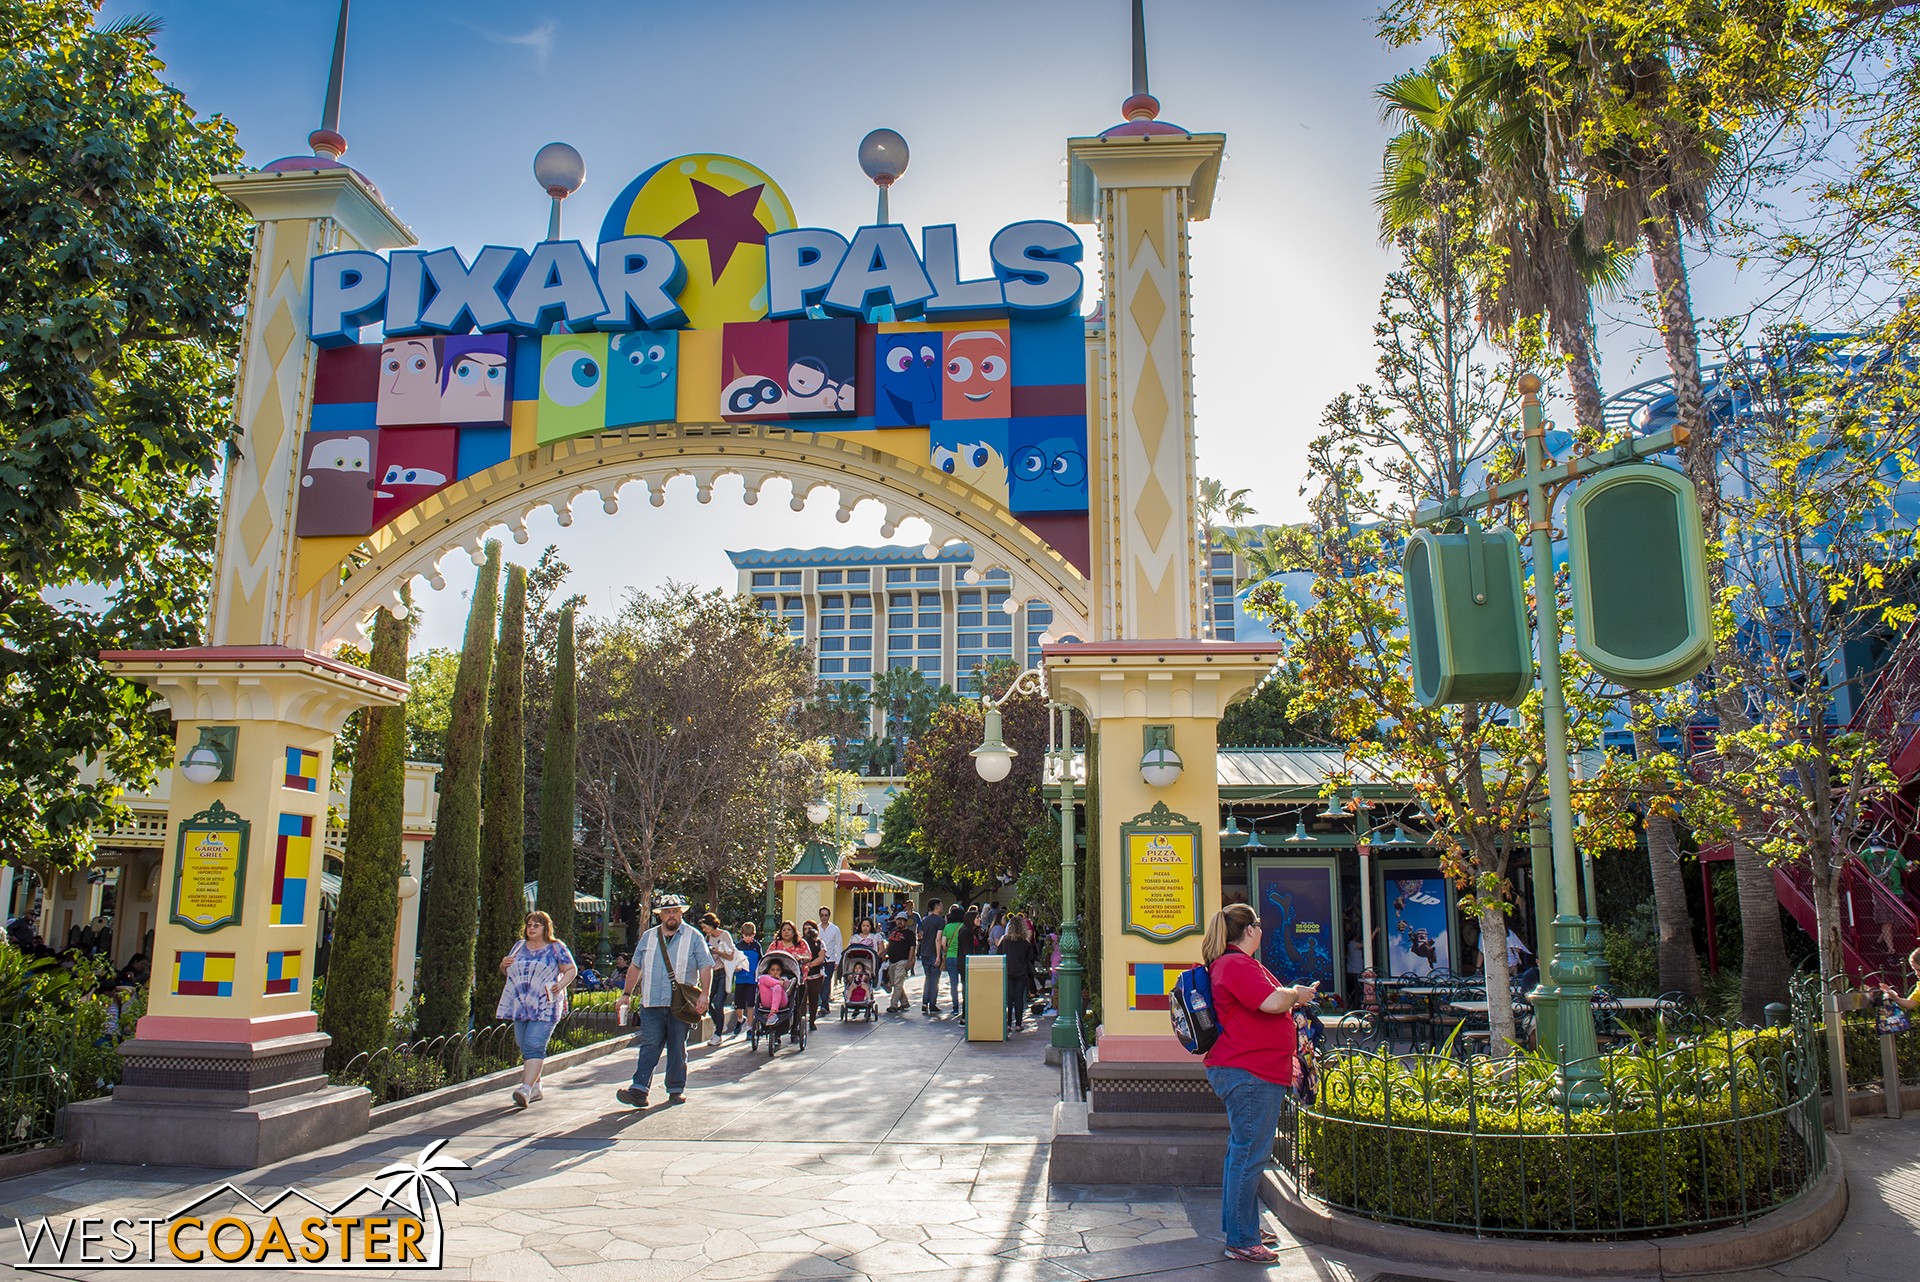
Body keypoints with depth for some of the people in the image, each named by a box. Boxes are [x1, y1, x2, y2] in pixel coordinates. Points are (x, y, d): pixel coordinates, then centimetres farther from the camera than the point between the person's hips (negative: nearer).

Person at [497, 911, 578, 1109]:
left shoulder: (556, 948, 1)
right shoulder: (519, 946, 15)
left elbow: (572, 969, 2)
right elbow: (507, 971, 23)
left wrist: (561, 984, -16)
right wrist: (504, 964, -1)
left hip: (544, 1008, -6)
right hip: (520, 1006, 6)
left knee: (534, 1046, -16)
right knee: (525, 1049, 8)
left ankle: (526, 1088, -24)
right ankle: (535, 1089, 18)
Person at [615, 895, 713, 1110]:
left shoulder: (693, 937, 3)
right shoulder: (648, 937, 12)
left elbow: (706, 967, -1)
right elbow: (635, 967, 17)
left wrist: (704, 995, -13)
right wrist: (626, 993, 11)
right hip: (651, 1004, 2)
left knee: (677, 1048, 5)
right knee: (649, 1045, -5)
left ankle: (676, 1089, 14)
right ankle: (639, 1089, -9)